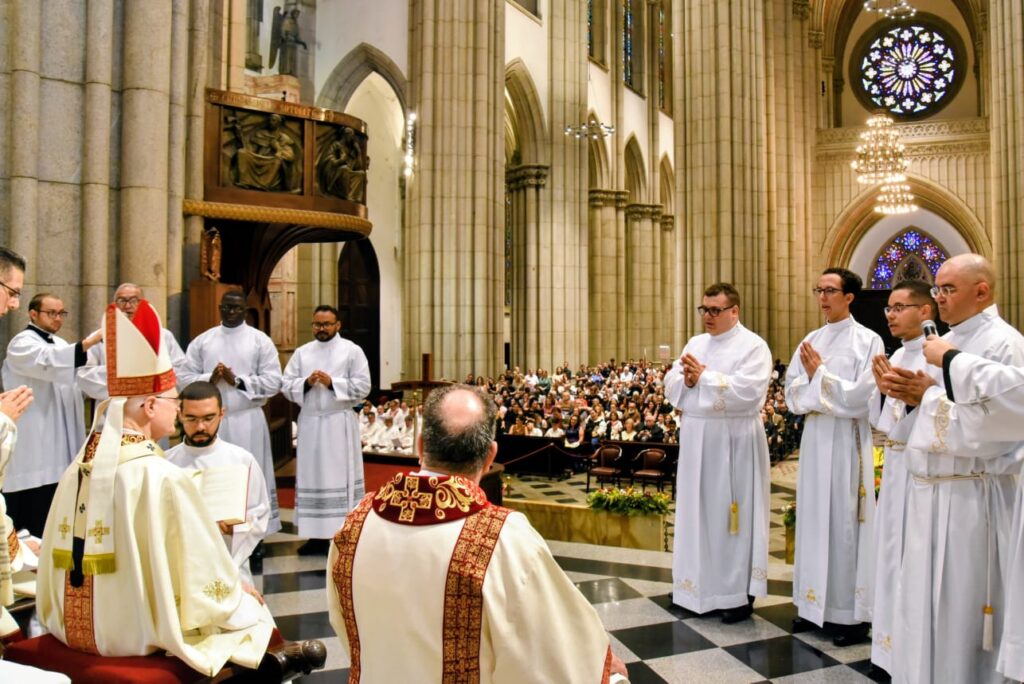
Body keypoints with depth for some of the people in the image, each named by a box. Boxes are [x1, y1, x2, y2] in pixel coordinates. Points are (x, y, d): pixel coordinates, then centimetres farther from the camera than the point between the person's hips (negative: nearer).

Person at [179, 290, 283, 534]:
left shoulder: (261, 340, 3)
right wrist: (210, 379, -13)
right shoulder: (202, 340, 10)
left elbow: (273, 382, -5)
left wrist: (237, 381, -14)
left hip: (247, 419, -2)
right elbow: (186, 378, 5)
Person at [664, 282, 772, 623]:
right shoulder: (695, 344, 13)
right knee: (699, 512, 10)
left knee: (732, 514, 1)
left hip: (734, 441, -6)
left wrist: (704, 377, -18)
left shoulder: (753, 346, -7)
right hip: (697, 438, 6)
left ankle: (739, 593, 12)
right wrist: (687, 379, -13)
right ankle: (702, 585, 22)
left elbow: (748, 391, -21)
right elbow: (671, 384, 8)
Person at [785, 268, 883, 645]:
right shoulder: (810, 341, 10)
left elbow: (861, 396, -15)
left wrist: (819, 373, -12)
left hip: (847, 440, -6)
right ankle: (815, 602, 21)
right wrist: (814, 376, -11)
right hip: (814, 437, 6)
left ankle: (851, 612, 10)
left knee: (845, 521, -1)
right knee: (814, 518, 10)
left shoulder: (868, 341, -6)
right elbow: (792, 392, 7)